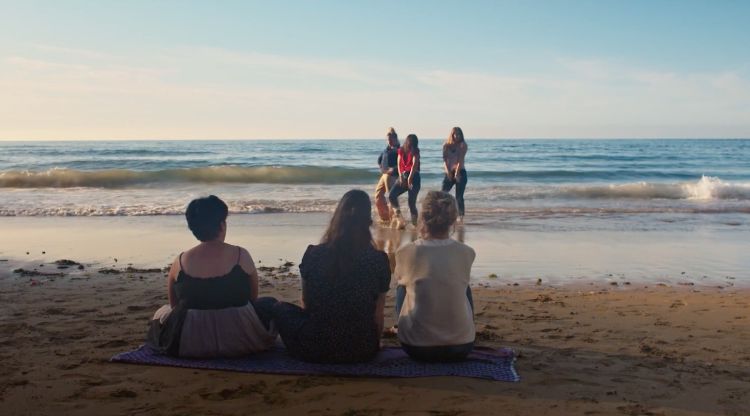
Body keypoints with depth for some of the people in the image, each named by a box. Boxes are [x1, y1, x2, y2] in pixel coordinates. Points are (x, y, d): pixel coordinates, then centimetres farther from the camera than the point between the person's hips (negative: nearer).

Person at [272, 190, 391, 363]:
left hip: (314, 350, -2)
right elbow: (378, 313, -4)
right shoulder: (378, 260, -12)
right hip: (362, 351, 2)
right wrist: (375, 343, 17)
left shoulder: (313, 255, -9)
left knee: (280, 308, 22)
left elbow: (306, 304, 5)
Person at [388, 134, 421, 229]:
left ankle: (415, 223, -3)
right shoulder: (401, 150, 9)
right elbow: (399, 164, 3)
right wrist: (401, 176, -13)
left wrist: (410, 178, -27)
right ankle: (399, 216, -6)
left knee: (411, 202, -11)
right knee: (391, 195, -13)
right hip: (403, 177, 5)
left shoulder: (415, 151, -3)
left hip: (414, 178, -5)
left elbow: (414, 164, -15)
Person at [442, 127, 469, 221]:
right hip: (449, 173, 3)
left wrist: (457, 172, -28)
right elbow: (444, 159, -5)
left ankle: (460, 217, 2)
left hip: (460, 172, -3)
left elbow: (461, 159, -16)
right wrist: (447, 170, -22)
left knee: (459, 197, -4)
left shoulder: (463, 145, -4)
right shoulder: (446, 145, 6)